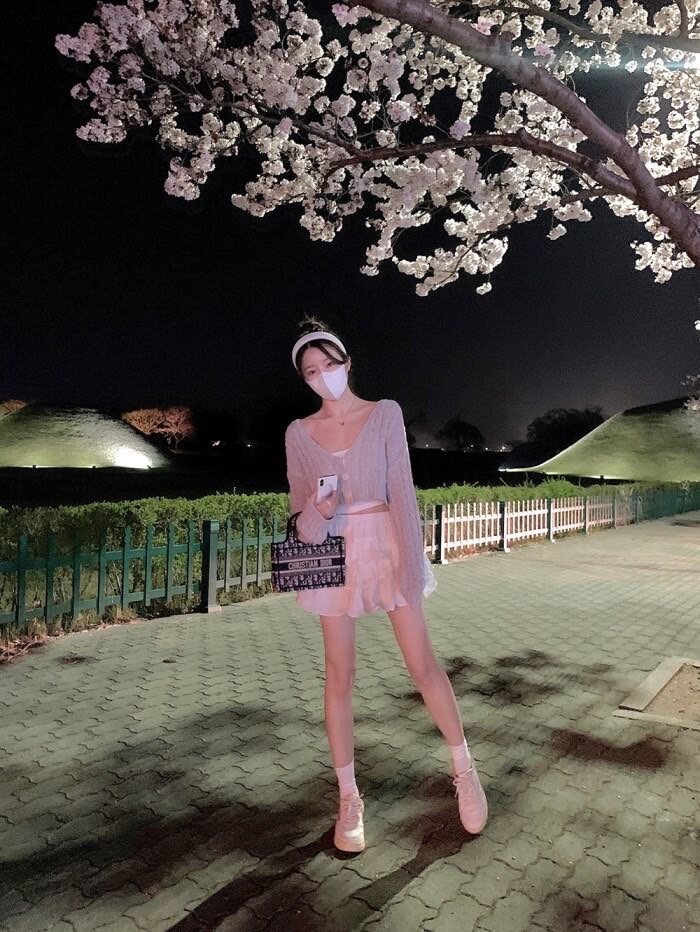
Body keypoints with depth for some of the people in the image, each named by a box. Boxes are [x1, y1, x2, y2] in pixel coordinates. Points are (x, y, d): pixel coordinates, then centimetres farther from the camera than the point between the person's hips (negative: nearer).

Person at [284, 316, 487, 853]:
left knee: (423, 664, 3)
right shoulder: (299, 432, 4)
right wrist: (317, 507, -16)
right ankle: (349, 798, 22)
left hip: (386, 542, -1)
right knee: (340, 675, 6)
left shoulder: (385, 412, -1)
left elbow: (402, 486, -5)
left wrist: (409, 556, -12)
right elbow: (298, 504, 7)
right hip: (334, 551, 2)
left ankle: (464, 769, 26)